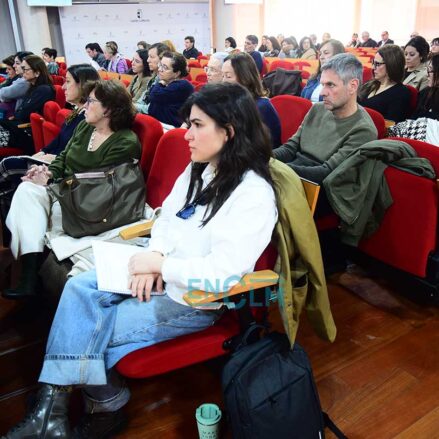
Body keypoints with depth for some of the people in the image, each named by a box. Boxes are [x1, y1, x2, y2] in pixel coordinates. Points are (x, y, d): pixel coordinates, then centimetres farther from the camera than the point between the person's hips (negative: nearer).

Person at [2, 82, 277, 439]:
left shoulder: (254, 194, -21)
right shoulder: (197, 169, 5)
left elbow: (222, 272, -26)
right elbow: (166, 217, 11)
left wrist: (159, 264, -19)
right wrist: (154, 256, -8)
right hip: (159, 273, 8)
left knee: (87, 335, -8)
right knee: (79, 288, -12)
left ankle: (105, 407, 21)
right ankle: (51, 409, -8)